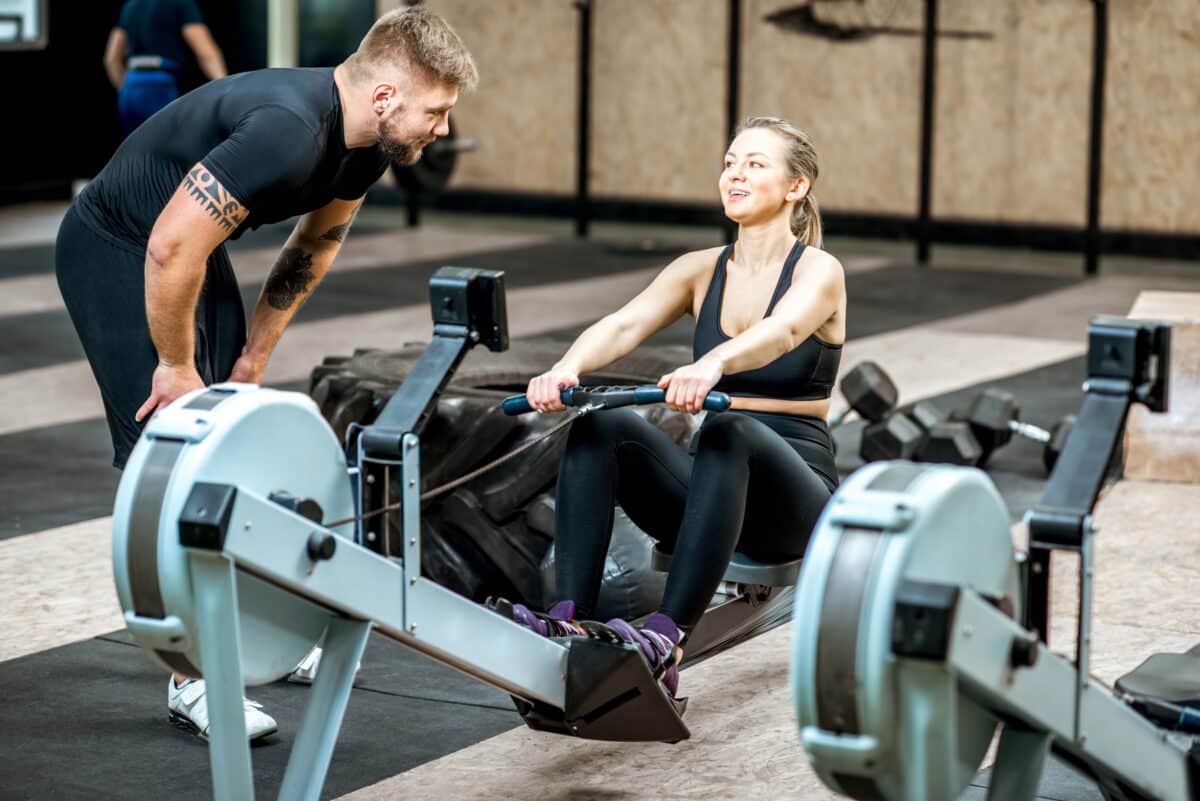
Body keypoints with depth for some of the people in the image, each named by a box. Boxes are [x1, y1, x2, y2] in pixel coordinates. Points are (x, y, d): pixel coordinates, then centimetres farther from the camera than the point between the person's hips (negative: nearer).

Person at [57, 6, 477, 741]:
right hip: (116, 251, -9)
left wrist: (256, 353, 9)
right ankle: (193, 681, -8)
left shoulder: (367, 142, -6)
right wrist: (177, 368, -22)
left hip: (190, 253, 9)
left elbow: (314, 247, 12)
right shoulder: (290, 130, -35)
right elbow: (171, 249, -35)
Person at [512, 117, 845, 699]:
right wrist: (566, 369, -35)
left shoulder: (818, 271, -6)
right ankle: (567, 618, -37)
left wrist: (710, 366, -53)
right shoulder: (700, 270, 8)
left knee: (728, 431, -39)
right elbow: (623, 326, -11)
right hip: (713, 487, 5)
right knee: (604, 427, -25)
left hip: (793, 495, -4)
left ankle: (664, 641, -50)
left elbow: (778, 332, -31)